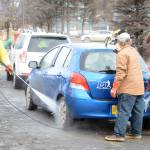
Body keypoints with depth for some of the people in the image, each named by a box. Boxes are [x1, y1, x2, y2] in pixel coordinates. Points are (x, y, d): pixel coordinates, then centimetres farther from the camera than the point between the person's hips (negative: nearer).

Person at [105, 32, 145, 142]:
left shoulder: (122, 54, -9)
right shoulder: (134, 51, 17)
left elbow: (121, 73, -17)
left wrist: (114, 87, -16)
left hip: (128, 88, -9)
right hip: (139, 87, 9)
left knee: (123, 112, -9)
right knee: (137, 112, 10)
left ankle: (119, 134, -11)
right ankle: (136, 133, 16)